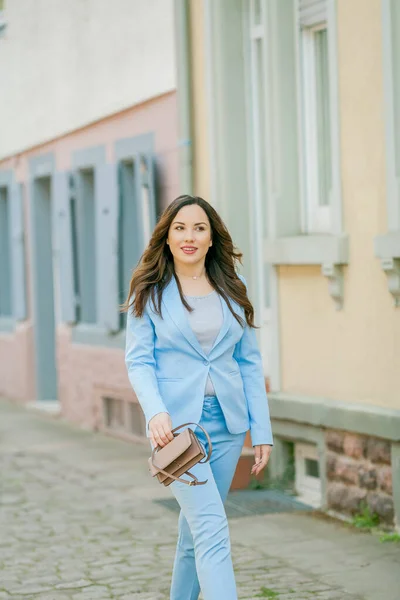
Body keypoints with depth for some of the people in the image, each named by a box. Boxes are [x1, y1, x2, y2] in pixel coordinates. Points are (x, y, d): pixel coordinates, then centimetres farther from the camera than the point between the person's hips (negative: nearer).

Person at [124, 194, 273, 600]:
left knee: (195, 529, 13)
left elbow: (250, 362, 10)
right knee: (213, 531, -14)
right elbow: (138, 361, -4)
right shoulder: (150, 293, 0)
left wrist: (262, 430, 5)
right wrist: (155, 411, -22)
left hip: (227, 423, 4)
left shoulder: (231, 292, 9)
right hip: (177, 424, -4)